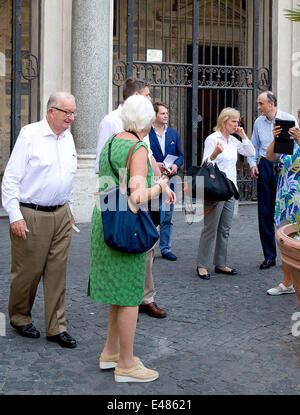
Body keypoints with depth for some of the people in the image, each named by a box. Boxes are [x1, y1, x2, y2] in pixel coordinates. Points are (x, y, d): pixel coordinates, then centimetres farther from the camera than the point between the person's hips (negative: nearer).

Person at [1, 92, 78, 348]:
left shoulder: (68, 137, 11)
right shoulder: (30, 135, -9)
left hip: (61, 215, 6)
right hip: (31, 216, -5)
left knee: (57, 272, 6)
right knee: (28, 271, 4)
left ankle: (57, 327, 14)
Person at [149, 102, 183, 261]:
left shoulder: (173, 133, 12)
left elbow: (180, 154, 13)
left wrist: (176, 165, -6)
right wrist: (154, 165, -17)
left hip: (169, 179, 5)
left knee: (167, 216, 9)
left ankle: (166, 248, 18)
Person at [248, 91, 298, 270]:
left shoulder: (289, 119, -1)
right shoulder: (258, 122, 12)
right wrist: (253, 164, 3)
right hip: (265, 166, 4)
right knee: (265, 212, 4)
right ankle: (269, 256, 13)